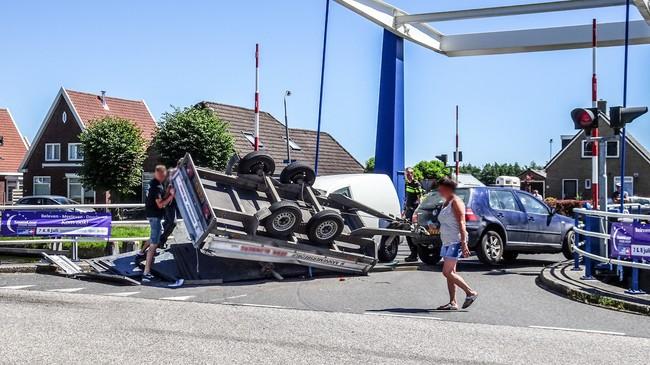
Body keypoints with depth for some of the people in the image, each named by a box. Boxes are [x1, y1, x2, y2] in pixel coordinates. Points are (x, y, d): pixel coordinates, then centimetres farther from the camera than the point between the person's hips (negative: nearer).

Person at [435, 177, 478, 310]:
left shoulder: (455, 202, -10)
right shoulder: (445, 203, 18)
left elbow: (461, 223, -17)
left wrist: (464, 243, -24)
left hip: (455, 242, -10)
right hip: (447, 242, 10)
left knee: (447, 272, -13)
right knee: (450, 273, 6)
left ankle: (470, 292, -3)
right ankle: (453, 303, 7)